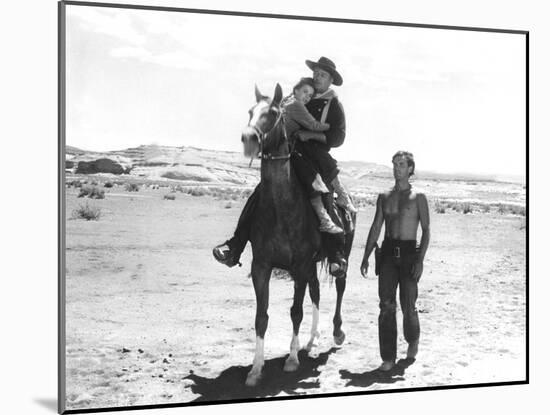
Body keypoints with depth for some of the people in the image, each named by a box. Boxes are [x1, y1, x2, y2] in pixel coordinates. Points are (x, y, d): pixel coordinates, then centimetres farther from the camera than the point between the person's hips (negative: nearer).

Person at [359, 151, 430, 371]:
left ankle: (412, 340, 32)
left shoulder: (418, 198, 1)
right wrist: (365, 257, 8)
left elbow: (426, 230, -2)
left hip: (409, 253, -2)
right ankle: (388, 357, 0)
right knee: (386, 306, -5)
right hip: (387, 253, 2)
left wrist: (420, 260, -12)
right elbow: (375, 228, 13)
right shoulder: (384, 197, 11)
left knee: (408, 305, 2)